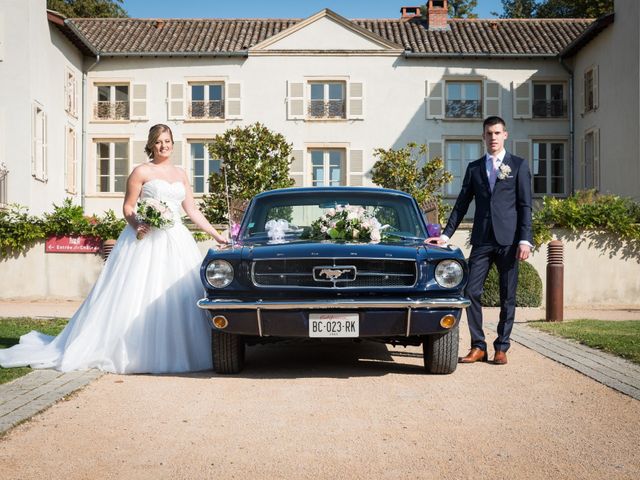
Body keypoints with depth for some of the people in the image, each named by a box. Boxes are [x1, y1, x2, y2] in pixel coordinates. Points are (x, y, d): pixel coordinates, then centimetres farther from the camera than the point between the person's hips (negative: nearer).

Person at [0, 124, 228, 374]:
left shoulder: (180, 174, 16)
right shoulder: (141, 172, 1)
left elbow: (193, 210, 16)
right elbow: (128, 208, 1)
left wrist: (217, 235, 13)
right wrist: (137, 225, -20)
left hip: (176, 242, 5)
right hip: (146, 241, -5)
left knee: (179, 296, 1)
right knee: (137, 296, -7)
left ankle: (174, 352, 8)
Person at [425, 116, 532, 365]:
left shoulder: (518, 165, 6)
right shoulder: (474, 168, 14)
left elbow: (525, 205, 1)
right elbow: (461, 205, 14)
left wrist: (525, 240, -8)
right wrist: (445, 235, 6)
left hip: (508, 240, -2)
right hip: (482, 240, 2)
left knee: (507, 296, 3)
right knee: (471, 291, -5)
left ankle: (501, 348, 12)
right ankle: (478, 346, 4)